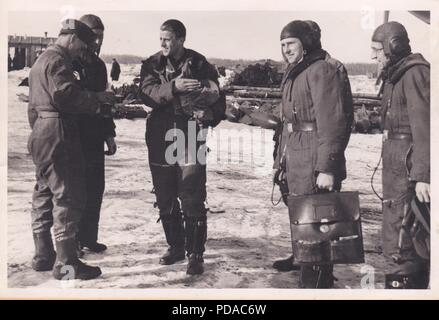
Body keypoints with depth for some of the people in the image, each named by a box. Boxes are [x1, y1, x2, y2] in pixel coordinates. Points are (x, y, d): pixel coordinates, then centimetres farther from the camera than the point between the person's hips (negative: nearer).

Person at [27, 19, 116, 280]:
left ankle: (43, 256, 21)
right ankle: (66, 263, -7)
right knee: (68, 197, -9)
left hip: (41, 135, 11)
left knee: (45, 195, 14)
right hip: (58, 137, -11)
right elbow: (65, 94, -25)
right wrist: (97, 99, -14)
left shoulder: (41, 61, 22)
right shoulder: (58, 61, -11)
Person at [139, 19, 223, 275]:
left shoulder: (200, 64, 1)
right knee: (166, 200, 12)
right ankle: (175, 247, 27)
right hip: (160, 140, 3)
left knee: (193, 201, -6)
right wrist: (173, 87, -26)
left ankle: (196, 255, 4)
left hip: (191, 139, -3)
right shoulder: (152, 64, 6)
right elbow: (147, 93, -11)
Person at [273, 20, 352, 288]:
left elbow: (331, 122, -19)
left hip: (315, 161, -9)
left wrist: (327, 168, -23)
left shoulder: (322, 70, -12)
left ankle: (316, 284, 2)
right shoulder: (294, 74, 17)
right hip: (295, 160, 9)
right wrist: (283, 156, 19)